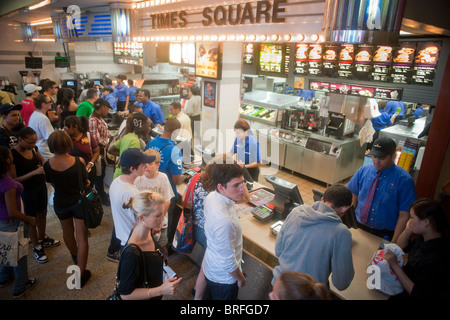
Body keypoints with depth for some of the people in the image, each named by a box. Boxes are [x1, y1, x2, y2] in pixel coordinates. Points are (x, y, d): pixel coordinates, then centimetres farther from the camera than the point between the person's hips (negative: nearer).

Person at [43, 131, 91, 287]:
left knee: (67, 232, 28)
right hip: (79, 201, -3)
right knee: (81, 237, 5)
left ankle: (75, 257, 53)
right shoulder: (77, 162, -20)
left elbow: (53, 184, -1)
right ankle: (81, 274, 9)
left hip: (60, 203, 3)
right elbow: (86, 182, -8)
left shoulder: (48, 165, -14)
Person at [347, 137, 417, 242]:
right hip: (358, 227, 3)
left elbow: (404, 215, -14)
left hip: (385, 234, -2)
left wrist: (393, 243, -15)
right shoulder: (363, 170, -4)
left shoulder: (404, 180, -14)